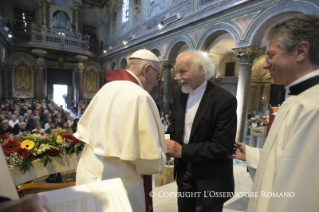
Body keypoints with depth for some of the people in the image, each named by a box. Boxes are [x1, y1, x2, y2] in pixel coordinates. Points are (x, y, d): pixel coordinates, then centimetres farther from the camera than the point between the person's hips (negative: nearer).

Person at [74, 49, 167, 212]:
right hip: (116, 182, -8)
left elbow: (85, 129, 10)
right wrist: (162, 157, -1)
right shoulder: (139, 96, -23)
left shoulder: (107, 88, 3)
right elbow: (150, 157, -22)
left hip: (89, 171, 8)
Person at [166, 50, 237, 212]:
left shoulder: (225, 100, -21)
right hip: (184, 170, 5)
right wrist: (165, 141, -12)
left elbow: (222, 147, -23)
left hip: (210, 179, -5)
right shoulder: (179, 93, -2)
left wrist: (182, 151, -23)